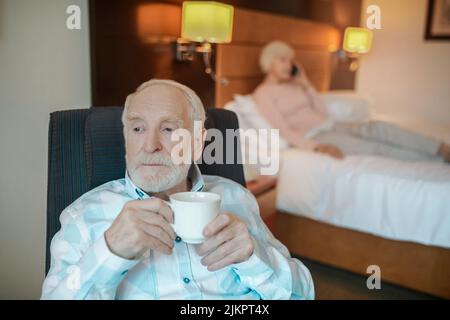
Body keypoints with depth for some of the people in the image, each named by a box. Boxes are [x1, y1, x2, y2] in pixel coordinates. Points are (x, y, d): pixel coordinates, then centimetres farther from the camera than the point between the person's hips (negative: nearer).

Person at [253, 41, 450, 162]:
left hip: (330, 127, 6)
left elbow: (322, 112, 15)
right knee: (374, 148, -25)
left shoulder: (293, 84, 18)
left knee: (377, 127, -22)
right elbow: (283, 130, -15)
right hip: (312, 138, -6)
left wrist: (306, 84, 7)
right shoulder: (263, 93, -4)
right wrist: (317, 147, -26)